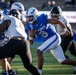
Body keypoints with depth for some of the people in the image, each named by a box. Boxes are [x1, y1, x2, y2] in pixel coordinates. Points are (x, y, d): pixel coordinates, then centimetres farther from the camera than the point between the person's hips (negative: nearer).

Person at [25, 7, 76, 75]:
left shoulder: (42, 19, -21)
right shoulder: (30, 26, -2)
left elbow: (57, 21, -12)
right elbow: (31, 42, 1)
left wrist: (65, 30, -12)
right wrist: (31, 36, -20)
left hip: (54, 37, -7)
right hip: (49, 40, 7)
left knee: (39, 51, -21)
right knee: (62, 61, 12)